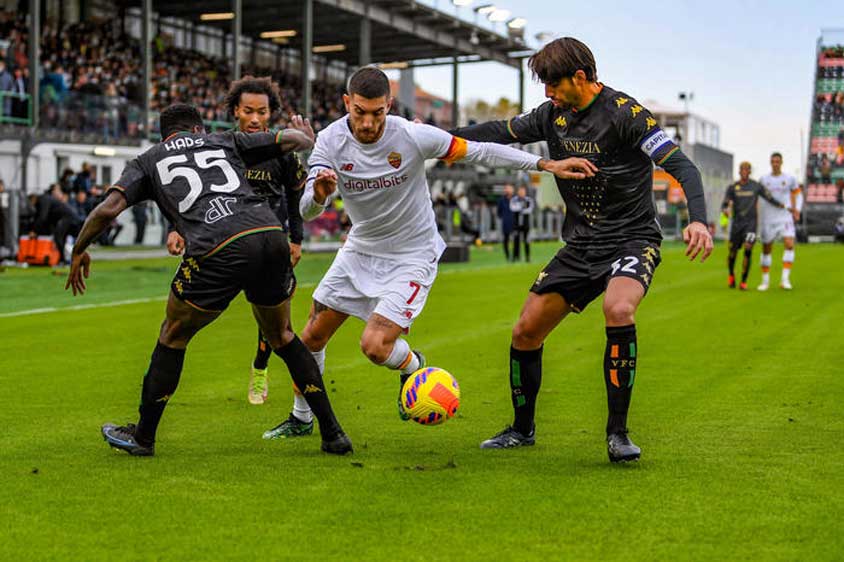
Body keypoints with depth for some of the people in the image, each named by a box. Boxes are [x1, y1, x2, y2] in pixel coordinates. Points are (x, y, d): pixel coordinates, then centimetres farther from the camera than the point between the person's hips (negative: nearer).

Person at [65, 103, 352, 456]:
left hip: (217, 253, -3)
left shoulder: (147, 161, 23)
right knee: (281, 336, 25)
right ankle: (332, 434, 24)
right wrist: (307, 136, 51)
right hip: (270, 234, 3)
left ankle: (143, 436, 31)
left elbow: (108, 209, 9)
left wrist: (78, 252, 25)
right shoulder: (224, 141, 28)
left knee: (173, 336, 22)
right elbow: (295, 139, 26)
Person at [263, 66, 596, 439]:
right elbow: (307, 212, -23)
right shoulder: (330, 142, -16)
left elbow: (478, 151, -14)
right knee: (312, 336, 9)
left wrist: (546, 164, -18)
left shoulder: (412, 136, -23)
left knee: (375, 345, -19)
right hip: (360, 250, 4)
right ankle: (302, 416, 33)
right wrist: (319, 195, -47)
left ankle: (413, 367, 17)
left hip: (411, 256, -4)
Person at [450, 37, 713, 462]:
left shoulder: (624, 113, -17)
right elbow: (502, 132, 18)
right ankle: (522, 429, 25)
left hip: (632, 240, -6)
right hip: (579, 246, 7)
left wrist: (698, 221, -37)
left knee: (618, 311, -35)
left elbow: (681, 165, -22)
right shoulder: (553, 115, 3)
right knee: (525, 332, 2)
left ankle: (617, 433, -21)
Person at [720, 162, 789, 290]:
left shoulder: (757, 186, 4)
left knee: (748, 250, -16)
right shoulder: (732, 187, 4)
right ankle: (731, 275, 34)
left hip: (751, 223, -1)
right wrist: (726, 210, -23)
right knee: (733, 252, 3)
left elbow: (770, 198, 7)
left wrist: (783, 206, -5)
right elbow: (724, 205, -1)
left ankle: (743, 282, -8)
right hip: (736, 223, 1)